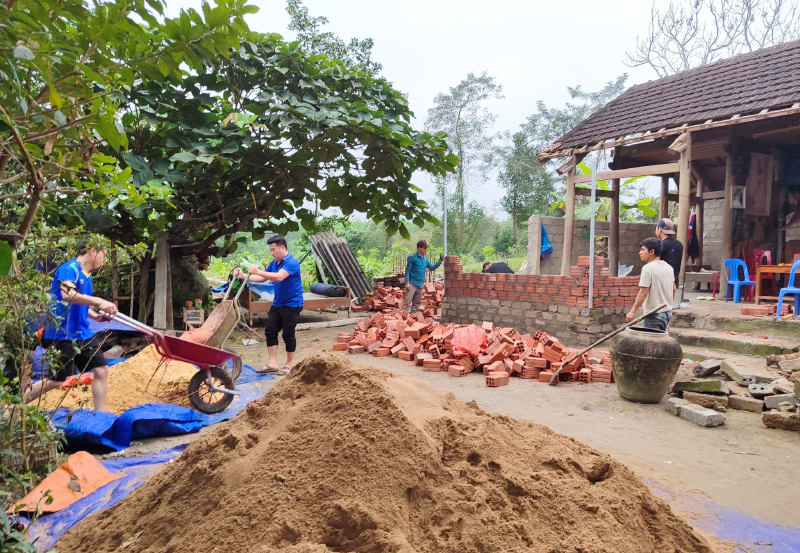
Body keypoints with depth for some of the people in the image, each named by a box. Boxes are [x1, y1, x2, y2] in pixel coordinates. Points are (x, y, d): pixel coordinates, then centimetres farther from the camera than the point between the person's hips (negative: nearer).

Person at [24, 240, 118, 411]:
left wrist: (95, 316, 9)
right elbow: (67, 294, -32)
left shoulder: (87, 275, 13)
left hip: (82, 333, 8)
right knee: (57, 380, -1)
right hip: (62, 334, -8)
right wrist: (99, 302, -36)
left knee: (101, 370, 4)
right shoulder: (69, 268, -13)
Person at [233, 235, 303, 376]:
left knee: (288, 334, -1)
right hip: (277, 303, 8)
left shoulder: (292, 262, -18)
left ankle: (289, 365, 13)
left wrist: (258, 271, -35)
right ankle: (273, 364, 9)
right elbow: (262, 279, 13)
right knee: (270, 331, 3)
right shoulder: (274, 263, 8)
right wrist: (243, 276, 2)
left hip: (291, 305, -8)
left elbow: (279, 277, -33)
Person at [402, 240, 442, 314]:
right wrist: (407, 283, -17)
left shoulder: (425, 259, 12)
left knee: (416, 303, 12)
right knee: (407, 302, -12)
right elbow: (407, 271, -9)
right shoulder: (412, 258, -7)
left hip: (420, 285, 7)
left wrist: (440, 261, 2)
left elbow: (432, 267, 15)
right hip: (412, 284, -7)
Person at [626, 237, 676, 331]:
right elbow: (673, 289, 13)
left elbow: (643, 292, -21)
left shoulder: (648, 268, -17)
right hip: (667, 312, 8)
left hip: (653, 315, -8)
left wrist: (633, 311, -17)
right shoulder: (668, 267, 7)